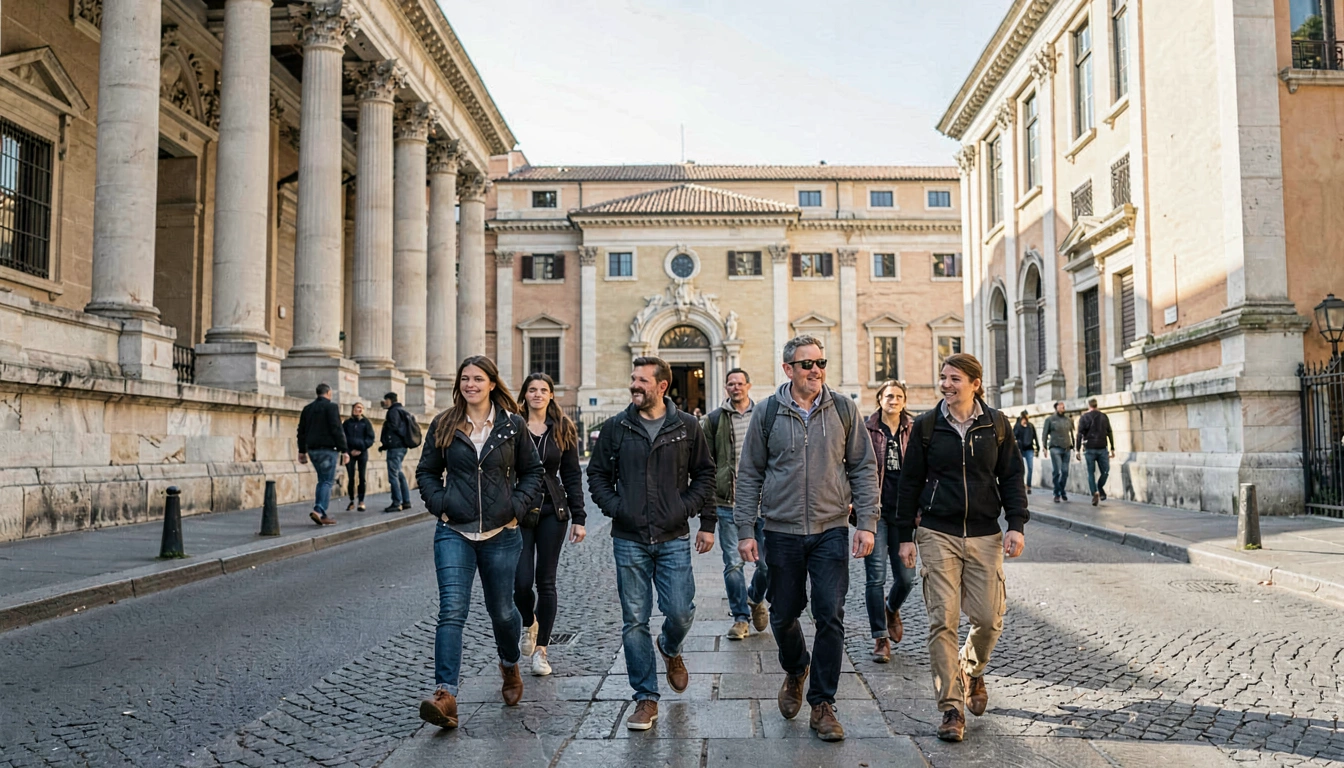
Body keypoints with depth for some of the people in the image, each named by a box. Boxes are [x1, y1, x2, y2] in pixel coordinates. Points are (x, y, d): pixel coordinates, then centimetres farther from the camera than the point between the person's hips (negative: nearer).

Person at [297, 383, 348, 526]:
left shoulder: (307, 408, 15)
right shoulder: (331, 407, -7)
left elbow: (301, 431, 16)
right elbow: (337, 430, -14)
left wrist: (302, 451, 19)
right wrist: (343, 450, -12)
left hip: (313, 449, 7)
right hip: (327, 449, -7)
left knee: (322, 480, 15)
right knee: (328, 481, -5)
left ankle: (318, 511, 7)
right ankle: (320, 511, -17)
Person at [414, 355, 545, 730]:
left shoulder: (512, 425, 2)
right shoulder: (443, 425, 4)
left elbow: (533, 471, 9)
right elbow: (426, 471, 12)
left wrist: (517, 506, -4)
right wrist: (439, 503, -3)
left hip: (501, 534, 0)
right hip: (454, 533, 0)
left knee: (501, 610, 13)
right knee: (452, 610, -13)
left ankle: (510, 664, 43)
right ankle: (445, 695, -15)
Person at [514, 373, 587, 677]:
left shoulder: (563, 429, 5)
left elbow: (572, 476, 6)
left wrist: (579, 518, 1)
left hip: (553, 510, 1)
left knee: (546, 581, 4)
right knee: (522, 581, -7)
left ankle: (541, 649, 15)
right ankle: (529, 624, 27)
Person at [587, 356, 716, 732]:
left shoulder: (687, 426, 2)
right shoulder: (616, 427, 3)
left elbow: (704, 474, 8)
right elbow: (597, 474, 11)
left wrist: (706, 522, 1)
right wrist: (614, 508, -3)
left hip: (674, 538, 0)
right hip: (629, 540, 1)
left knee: (680, 612, -1)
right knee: (635, 622, 2)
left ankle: (671, 650, 36)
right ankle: (646, 699, 15)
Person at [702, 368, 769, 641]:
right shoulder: (714, 420, 6)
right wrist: (708, 497, 0)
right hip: (728, 503, -1)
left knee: (768, 561, 3)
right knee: (733, 563, 1)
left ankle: (755, 598, 32)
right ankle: (741, 617, 14)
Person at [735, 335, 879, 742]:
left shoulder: (843, 409, 2)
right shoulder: (767, 412, 1)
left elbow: (864, 468, 5)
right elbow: (749, 474, 4)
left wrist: (867, 523, -3)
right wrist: (745, 531, 0)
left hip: (831, 530, 0)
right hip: (782, 531, 1)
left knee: (830, 617, -3)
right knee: (783, 615, 11)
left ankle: (822, 705, 12)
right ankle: (795, 670, 41)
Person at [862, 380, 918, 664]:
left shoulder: (913, 432, 7)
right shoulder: (868, 430, -1)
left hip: (902, 511, 3)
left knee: (906, 577, 6)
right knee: (876, 576, -3)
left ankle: (892, 609, 39)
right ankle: (881, 638, 8)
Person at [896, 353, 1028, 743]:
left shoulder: (996, 424, 4)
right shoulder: (926, 425, 2)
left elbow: (1011, 476, 8)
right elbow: (911, 481, 5)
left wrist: (1016, 524, -3)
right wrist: (905, 535, 3)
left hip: (984, 535, 1)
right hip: (938, 535, -1)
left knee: (989, 617, -1)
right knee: (942, 621, -4)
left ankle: (972, 671, 32)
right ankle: (951, 707, 6)